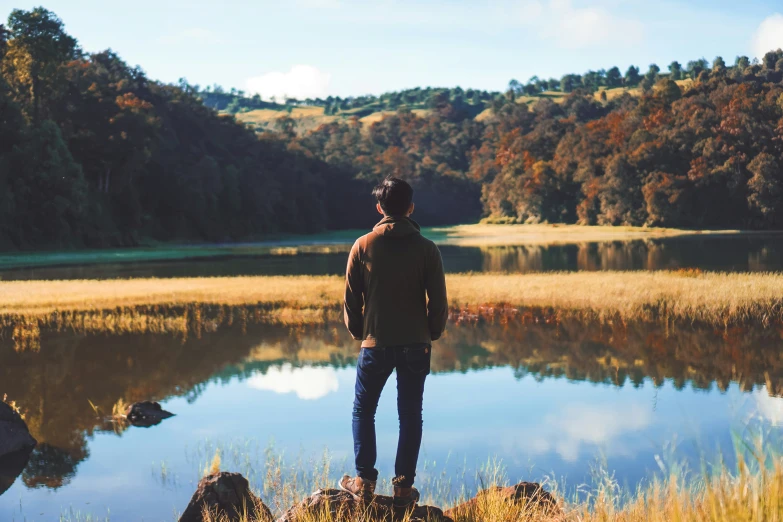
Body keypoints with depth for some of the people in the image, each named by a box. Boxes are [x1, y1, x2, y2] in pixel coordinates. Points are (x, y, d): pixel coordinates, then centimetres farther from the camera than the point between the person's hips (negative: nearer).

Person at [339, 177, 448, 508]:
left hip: (376, 344, 0)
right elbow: (438, 301, -3)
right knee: (410, 415, 8)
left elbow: (351, 298, -1)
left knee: (363, 411, 14)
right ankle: (404, 487, 8)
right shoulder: (426, 248, -5)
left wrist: (357, 332, 15)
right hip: (415, 345, 1)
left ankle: (365, 481, 11)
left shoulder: (363, 246, -5)